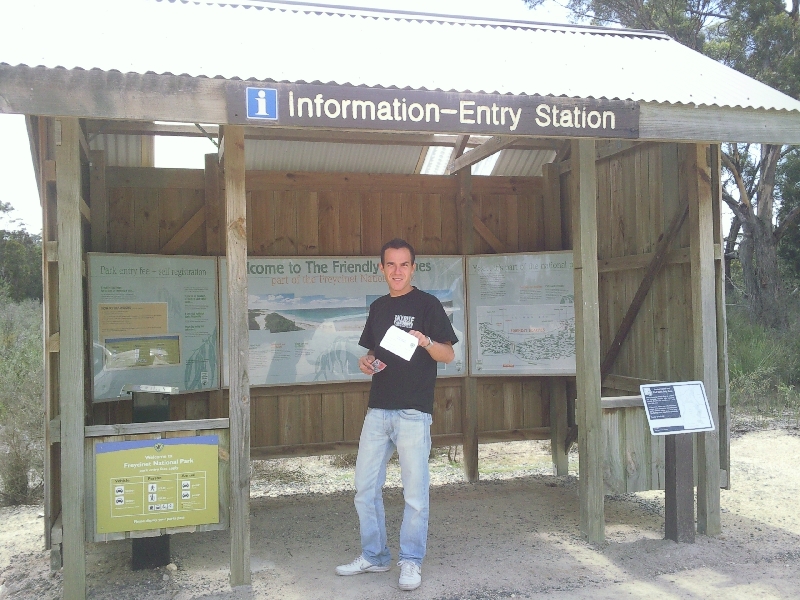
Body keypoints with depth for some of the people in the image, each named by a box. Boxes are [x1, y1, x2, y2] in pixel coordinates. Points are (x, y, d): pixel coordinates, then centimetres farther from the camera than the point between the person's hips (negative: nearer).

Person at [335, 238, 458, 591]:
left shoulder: (427, 304, -3)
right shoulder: (378, 307, 15)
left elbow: (449, 354, -5)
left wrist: (425, 341, -25)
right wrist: (367, 362, 1)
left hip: (413, 412, -6)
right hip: (378, 410, 6)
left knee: (415, 491, 2)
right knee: (365, 488, 10)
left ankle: (411, 561, 16)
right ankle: (373, 556, 24)